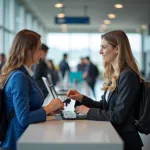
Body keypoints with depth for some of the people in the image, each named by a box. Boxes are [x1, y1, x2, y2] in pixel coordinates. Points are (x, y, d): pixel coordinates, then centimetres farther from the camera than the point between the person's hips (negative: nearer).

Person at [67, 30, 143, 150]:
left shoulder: (128, 76, -18)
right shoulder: (113, 74, 9)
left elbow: (117, 116, -21)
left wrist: (89, 111, -12)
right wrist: (82, 98, 1)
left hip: (124, 139, -7)